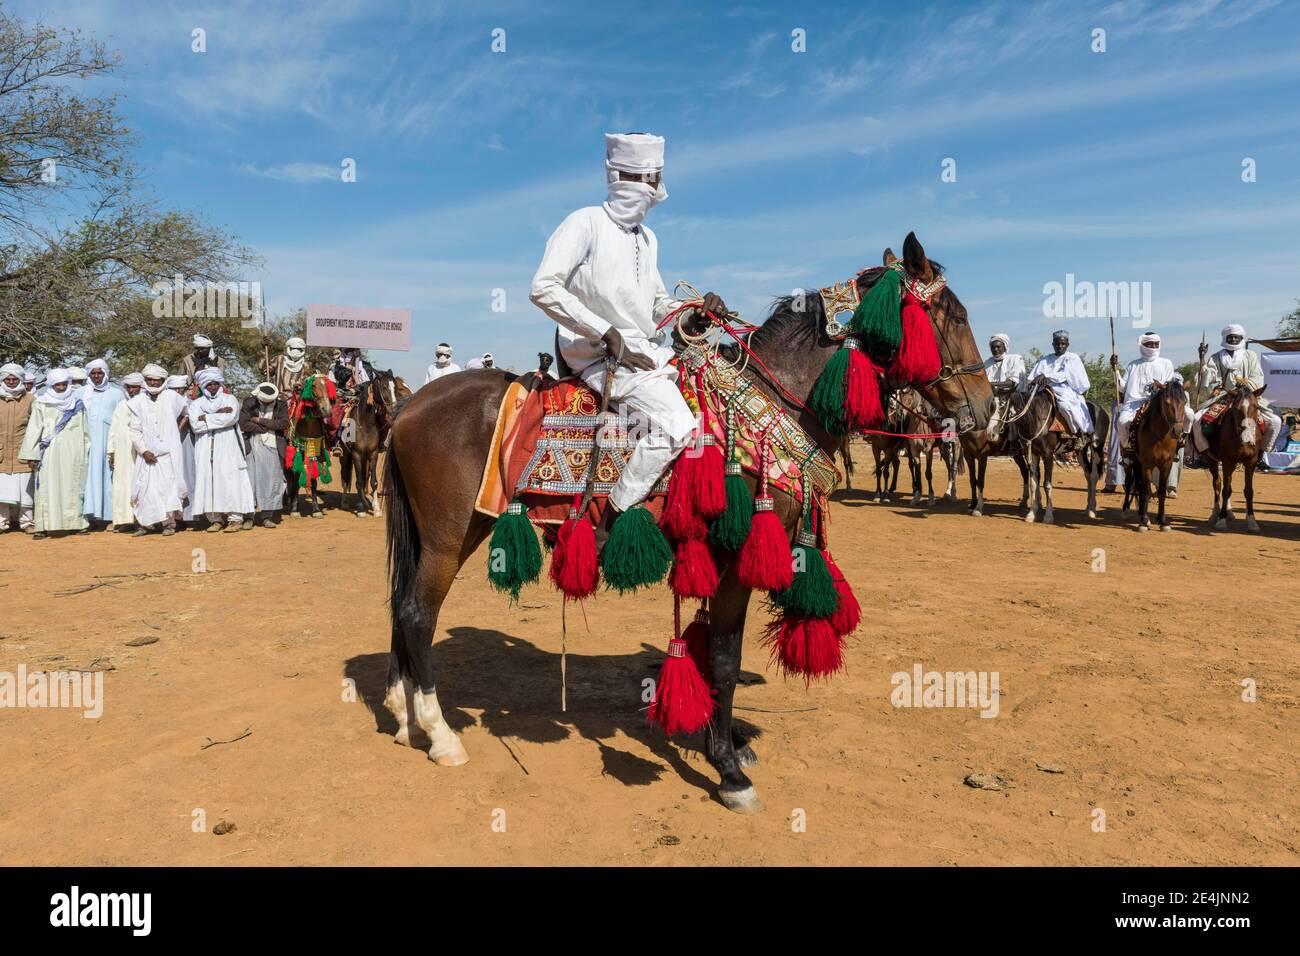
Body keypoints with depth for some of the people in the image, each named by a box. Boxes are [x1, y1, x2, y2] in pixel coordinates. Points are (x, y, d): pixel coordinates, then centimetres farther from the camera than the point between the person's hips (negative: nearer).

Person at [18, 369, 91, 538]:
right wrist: (32, 453, -5)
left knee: (73, 487, 4)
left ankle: (77, 522, 7)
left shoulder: (76, 403, 11)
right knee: (47, 488, -4)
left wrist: (85, 450, 5)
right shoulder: (41, 403, 5)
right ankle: (44, 526, -5)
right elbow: (34, 429, 1)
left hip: (72, 453, 1)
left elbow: (84, 429, 10)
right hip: (49, 452, -1)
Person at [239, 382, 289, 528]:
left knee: (273, 480, 0)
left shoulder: (281, 404, 3)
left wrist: (260, 420, -9)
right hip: (254, 446, -1)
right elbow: (243, 424, -9)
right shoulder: (249, 403, 0)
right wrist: (268, 427, -8)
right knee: (252, 479, -1)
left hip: (273, 447, 1)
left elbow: (283, 423, -10)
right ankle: (249, 515, 4)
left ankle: (269, 515, 4)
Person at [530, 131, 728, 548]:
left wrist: (696, 310, 4)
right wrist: (608, 334, -19)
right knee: (676, 422, -28)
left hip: (650, 351, 9)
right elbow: (544, 287, -16)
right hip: (600, 354, -9)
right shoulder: (585, 223, -6)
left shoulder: (647, 238, 19)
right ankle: (606, 528, -23)